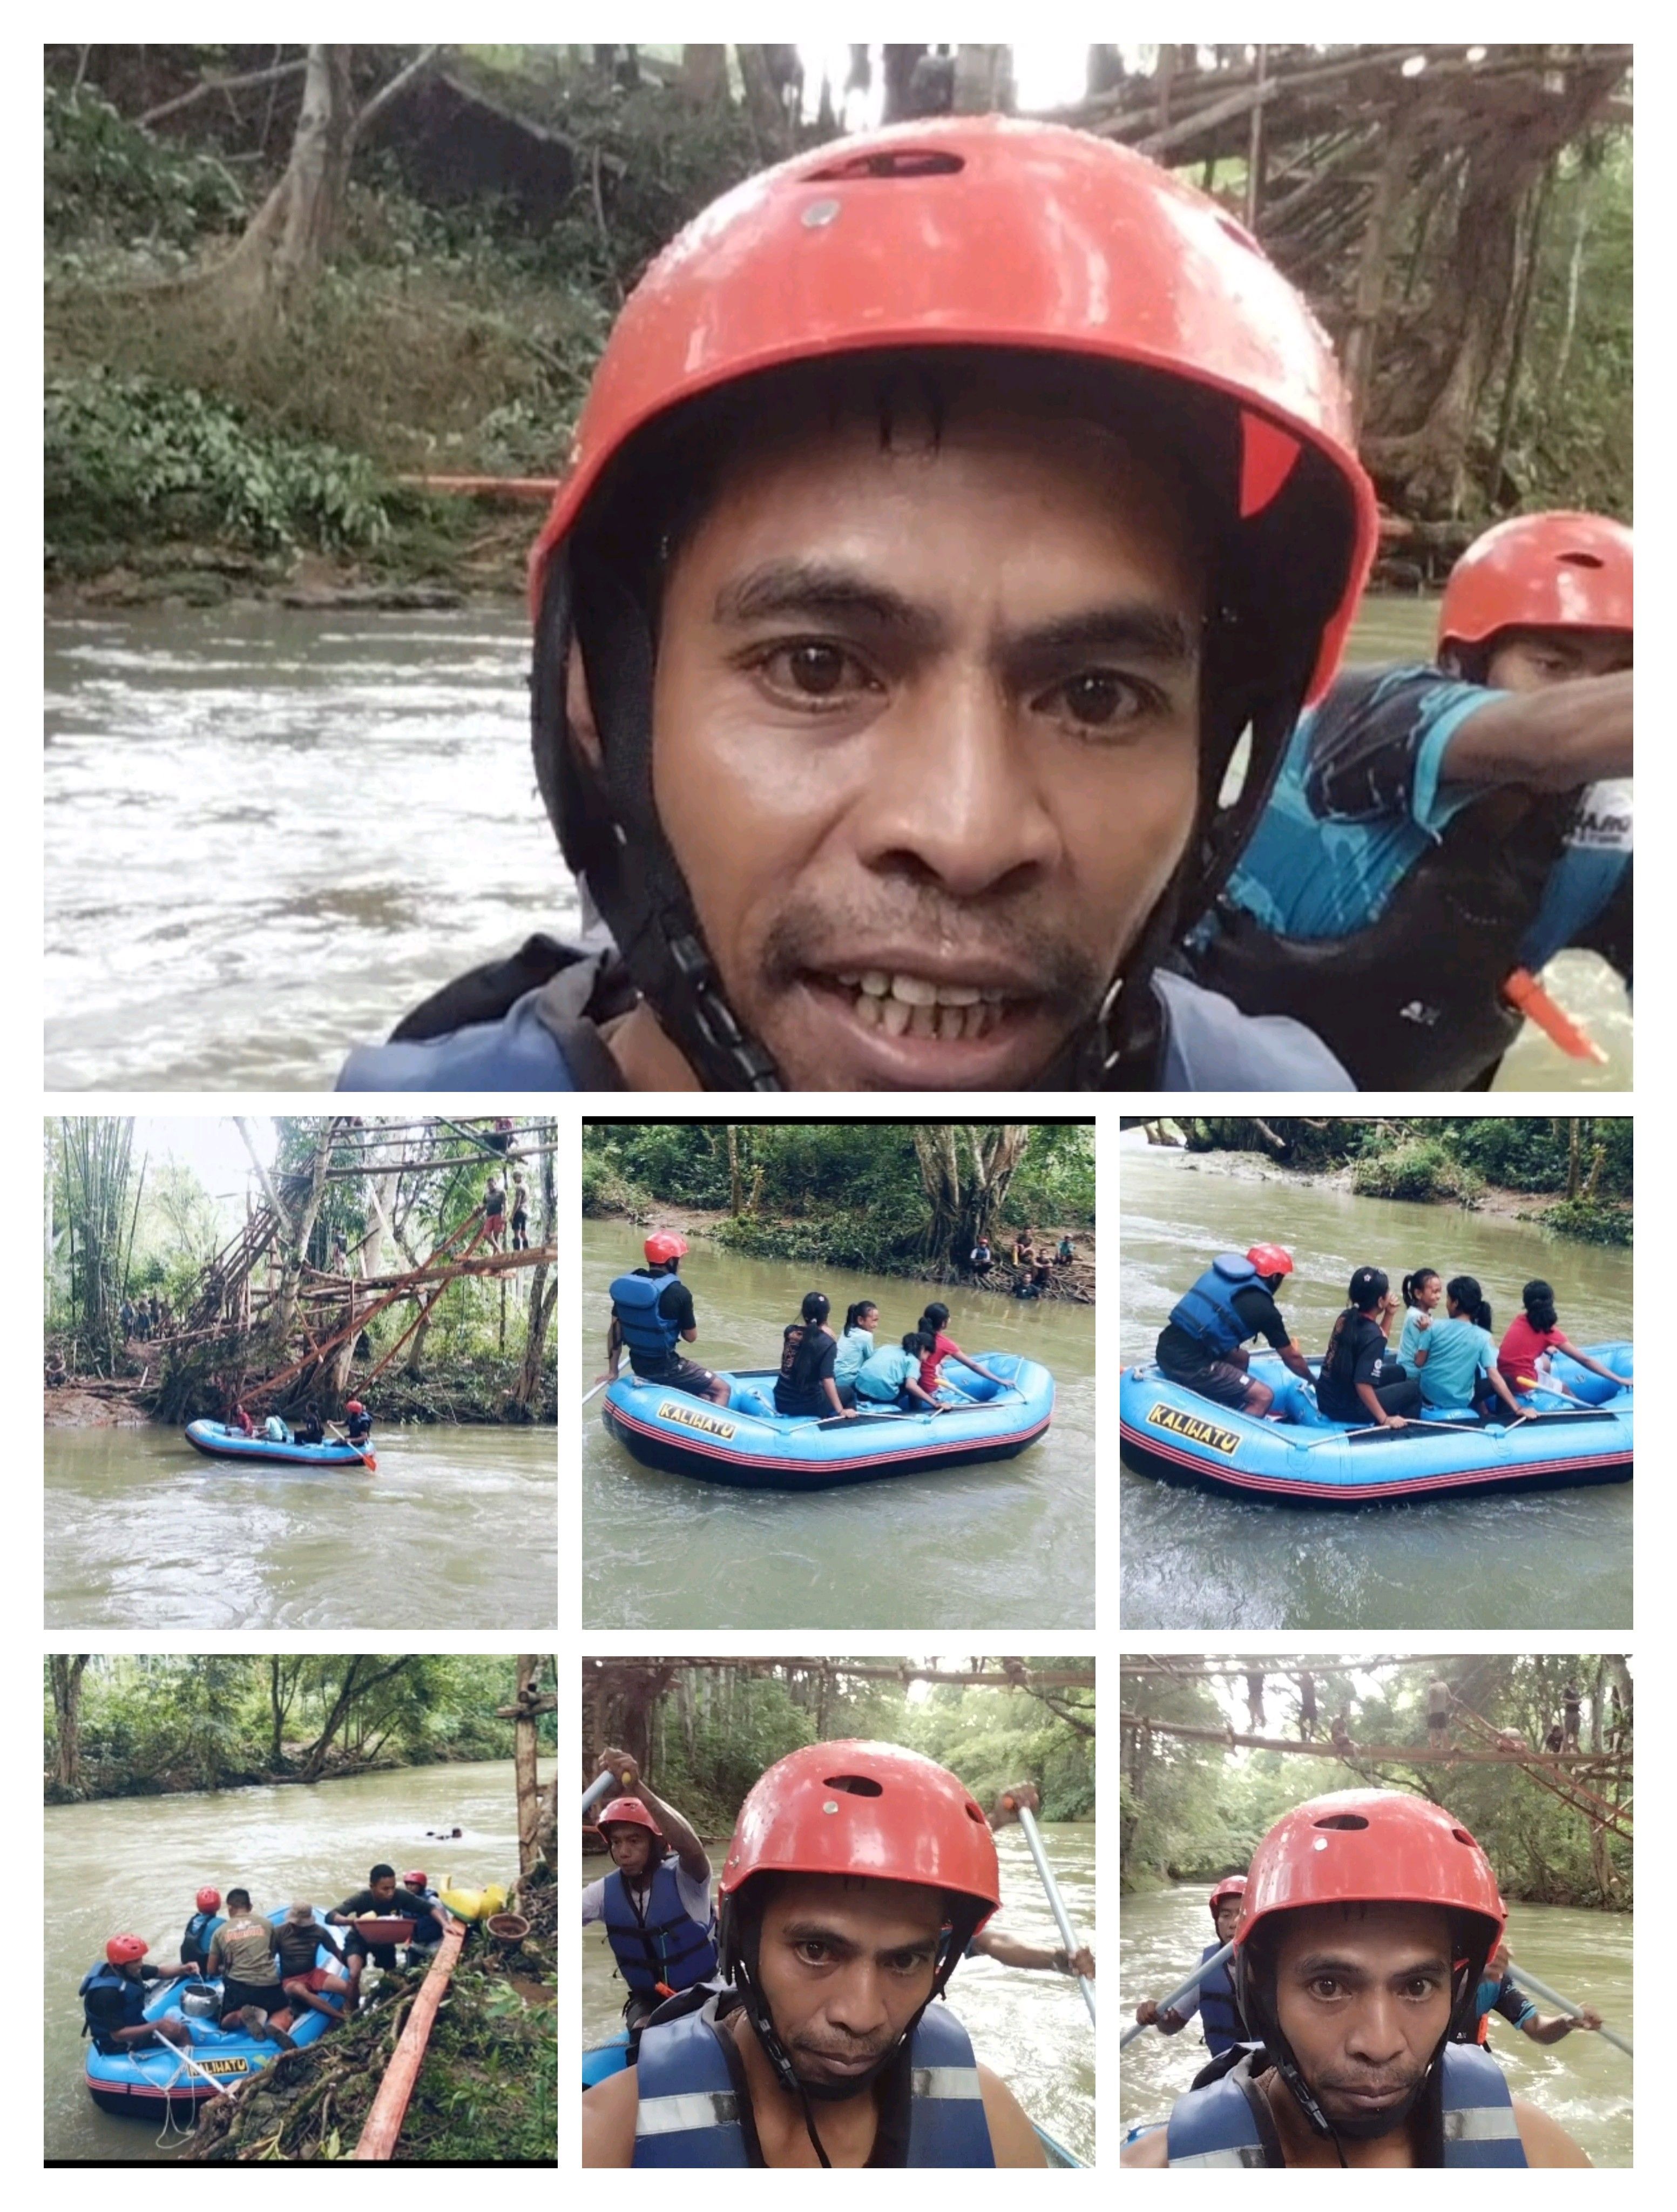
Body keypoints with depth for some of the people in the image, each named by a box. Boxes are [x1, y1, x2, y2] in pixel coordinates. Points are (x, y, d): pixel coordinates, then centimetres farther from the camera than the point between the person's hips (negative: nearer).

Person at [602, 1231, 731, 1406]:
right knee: (722, 1390, 8)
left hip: (638, 1364, 7)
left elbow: (615, 1329, 3)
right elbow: (690, 1336, -9)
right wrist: (692, 1322, 12)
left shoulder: (626, 1284, -2)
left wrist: (612, 1370, 10)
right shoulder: (679, 1293, -19)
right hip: (665, 1368, -7)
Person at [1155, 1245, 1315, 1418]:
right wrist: (1313, 1381, 28)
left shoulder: (1218, 1274, 16)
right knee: (1264, 1397, -2)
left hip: (1167, 1346, 8)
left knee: (1240, 1359, 29)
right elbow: (1292, 1358, 10)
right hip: (1189, 1364, -8)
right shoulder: (1263, 1308, -2)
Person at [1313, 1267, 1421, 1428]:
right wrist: (1384, 1420, -20)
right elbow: (1363, 1385, -28)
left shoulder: (1347, 1317, -1)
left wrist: (1389, 1315, 7)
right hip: (1347, 1409, -8)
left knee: (1397, 1372, 25)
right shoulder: (1373, 1335, -24)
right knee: (1413, 1389, 8)